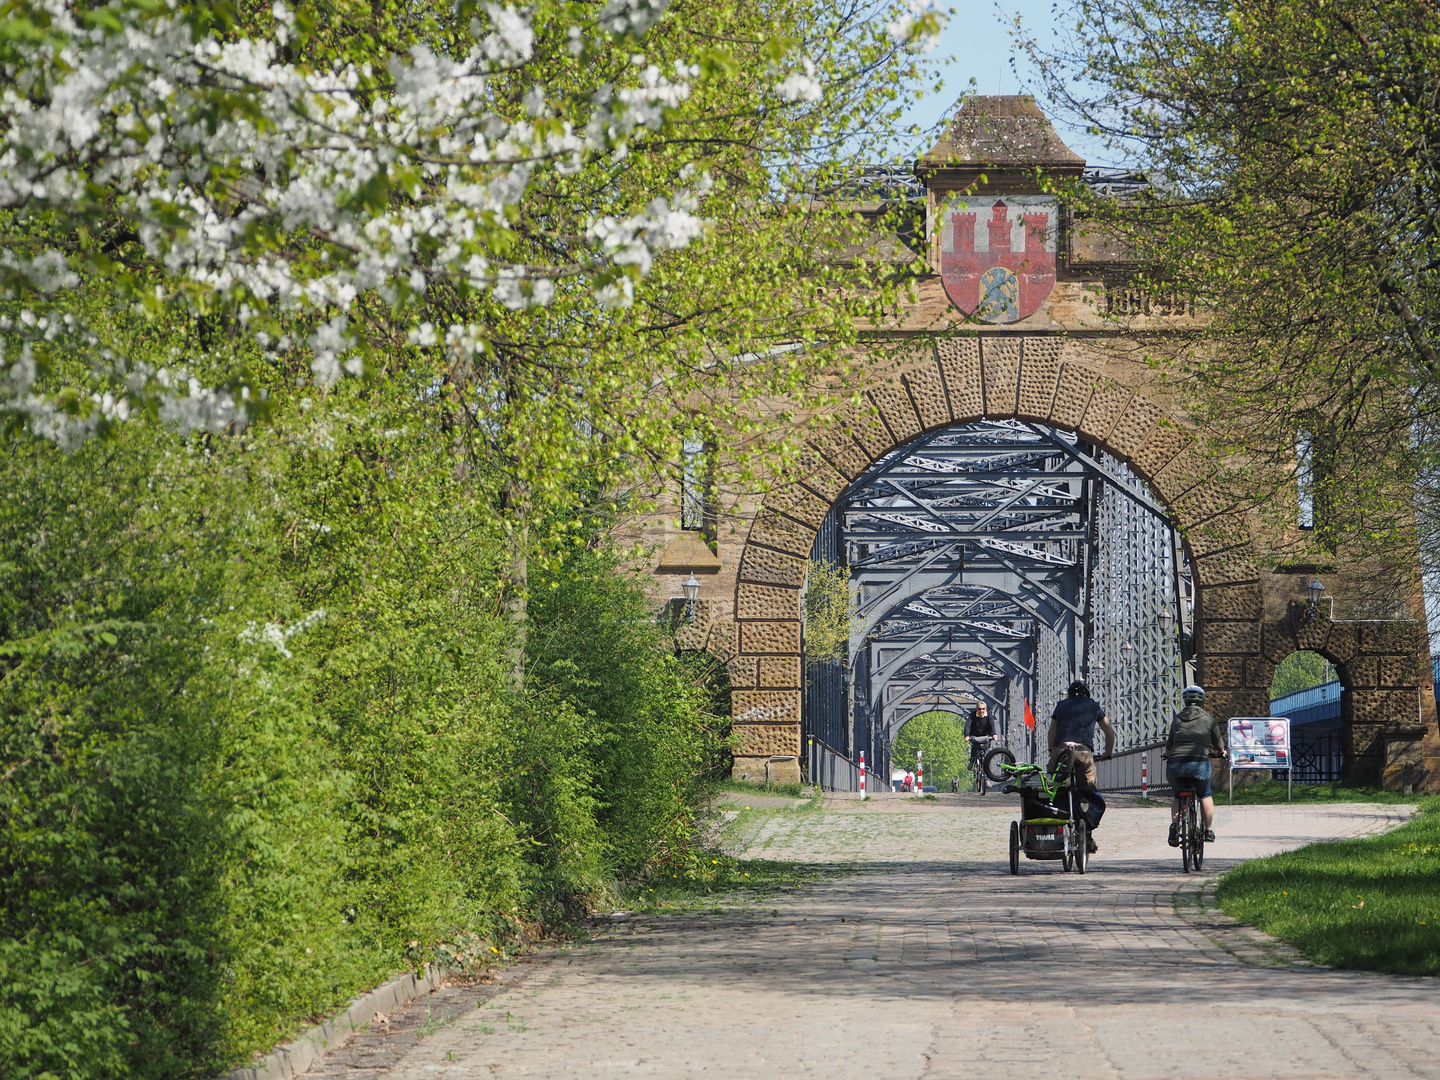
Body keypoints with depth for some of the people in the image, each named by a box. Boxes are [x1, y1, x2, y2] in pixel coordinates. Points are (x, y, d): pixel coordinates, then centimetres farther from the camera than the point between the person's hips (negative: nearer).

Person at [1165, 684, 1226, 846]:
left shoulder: (1177, 719, 15)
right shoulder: (1208, 719, 9)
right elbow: (1218, 745, 19)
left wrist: (1167, 755, 47)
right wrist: (1221, 752, 43)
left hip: (1175, 764, 2)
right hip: (1199, 763, -2)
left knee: (1177, 795, 26)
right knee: (1205, 795, 24)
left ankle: (1174, 824, 2)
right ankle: (1209, 831, 20)